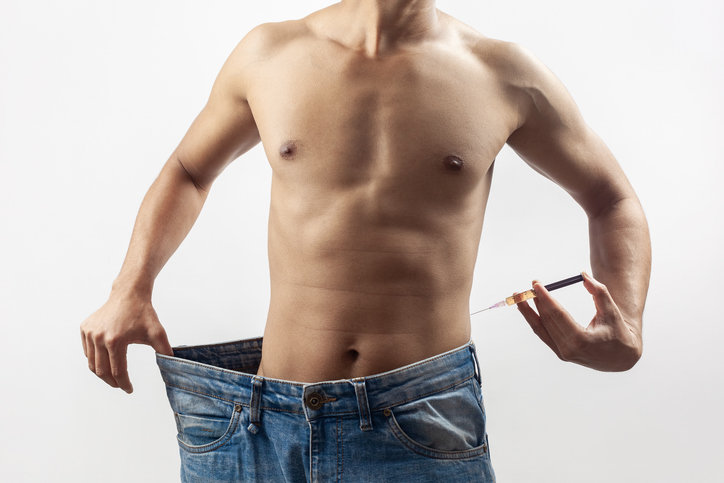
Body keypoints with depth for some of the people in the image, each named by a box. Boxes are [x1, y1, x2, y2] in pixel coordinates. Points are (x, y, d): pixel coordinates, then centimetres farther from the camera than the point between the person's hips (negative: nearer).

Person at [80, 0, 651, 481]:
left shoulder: (503, 75, 0)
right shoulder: (267, 55, 4)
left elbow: (613, 201, 12)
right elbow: (189, 170, 20)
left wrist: (625, 334, -5)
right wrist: (130, 291, 5)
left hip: (424, 430, -1)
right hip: (266, 422, 2)